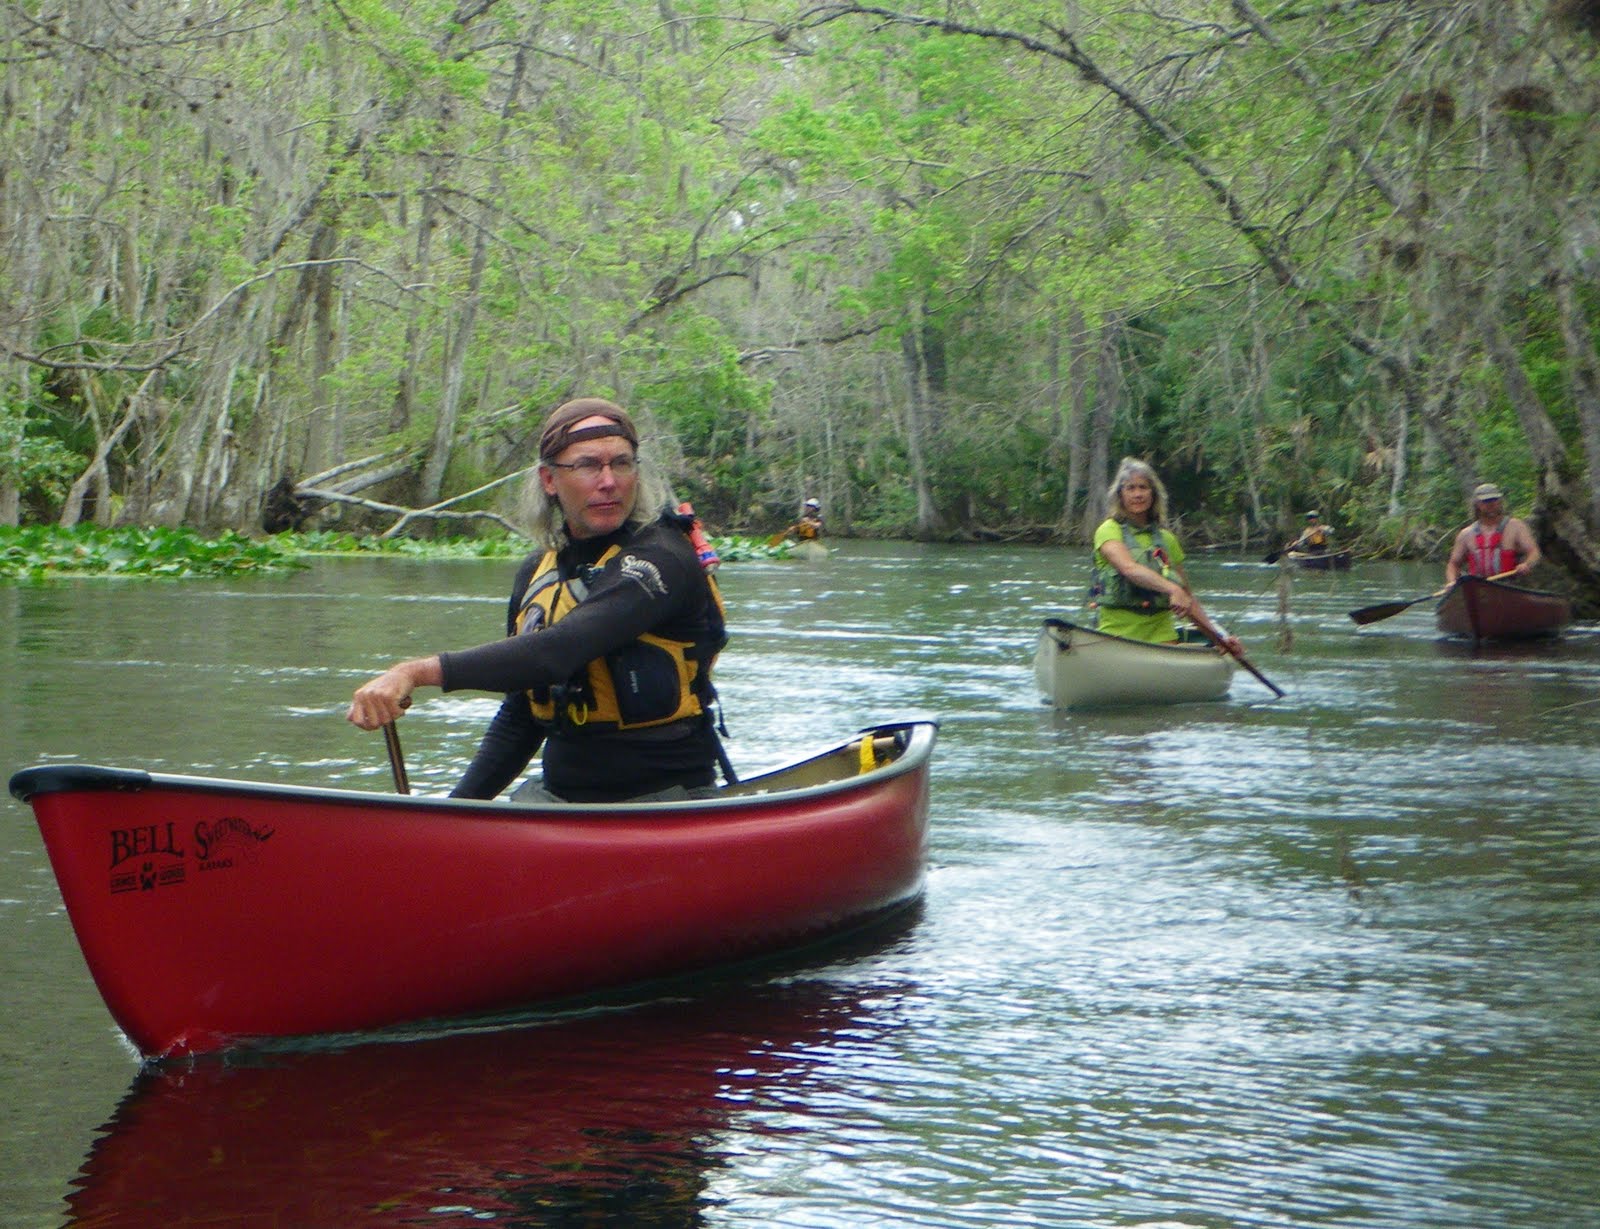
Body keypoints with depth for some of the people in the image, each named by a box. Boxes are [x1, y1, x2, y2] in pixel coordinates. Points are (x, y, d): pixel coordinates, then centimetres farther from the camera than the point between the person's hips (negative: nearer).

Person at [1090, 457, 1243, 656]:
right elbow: (1129, 568, -19)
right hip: (1117, 634, -3)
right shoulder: (1109, 531, 1)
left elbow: (1187, 599, 24)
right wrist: (1171, 589, -33)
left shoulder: (1166, 539, 18)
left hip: (1162, 638, 3)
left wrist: (1219, 637, 16)